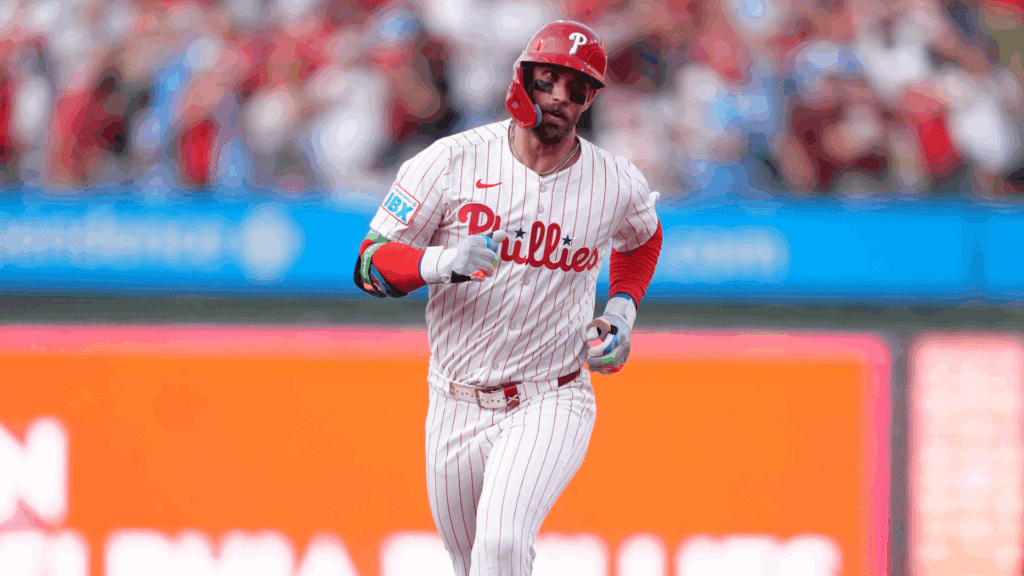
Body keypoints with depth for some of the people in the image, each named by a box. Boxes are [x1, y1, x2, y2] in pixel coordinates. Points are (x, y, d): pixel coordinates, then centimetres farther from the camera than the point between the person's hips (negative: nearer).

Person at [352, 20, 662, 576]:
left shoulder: (618, 185, -2)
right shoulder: (453, 161, -8)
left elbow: (642, 238, 24)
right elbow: (371, 263, -9)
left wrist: (622, 311, 5)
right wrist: (445, 263, -28)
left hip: (552, 404, -1)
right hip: (458, 405, 2)